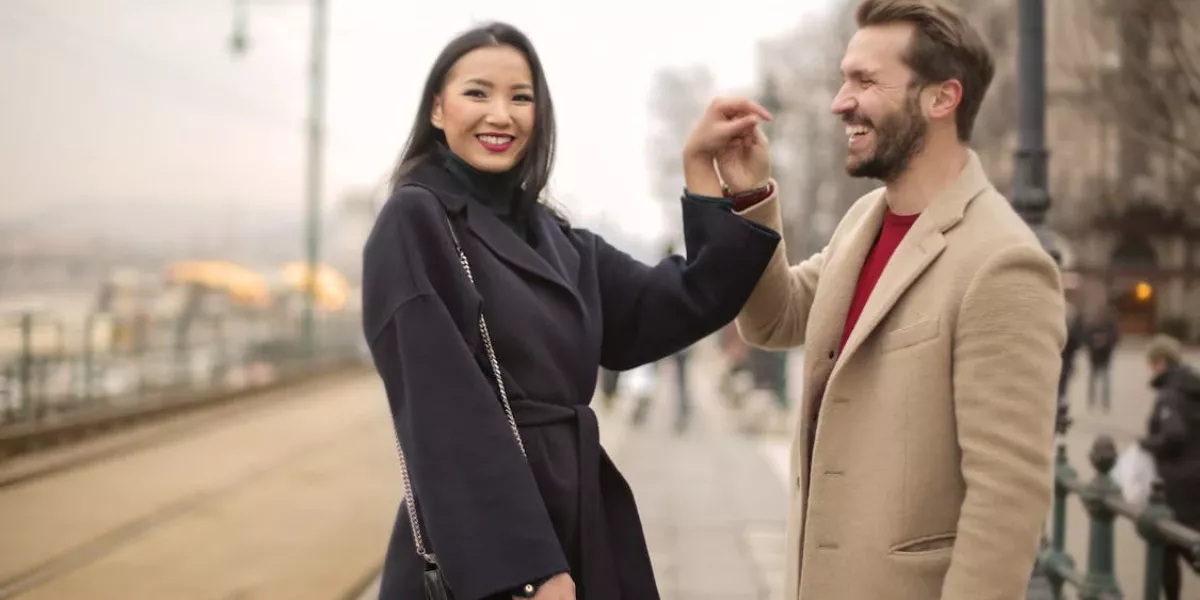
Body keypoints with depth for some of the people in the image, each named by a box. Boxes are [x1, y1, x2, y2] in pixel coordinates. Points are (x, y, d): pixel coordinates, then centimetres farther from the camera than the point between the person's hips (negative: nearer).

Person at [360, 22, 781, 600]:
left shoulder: (553, 237, 12)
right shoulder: (414, 222, -9)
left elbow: (676, 309, 5)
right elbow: (442, 413, -16)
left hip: (577, 528, 7)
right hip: (477, 552, -7)